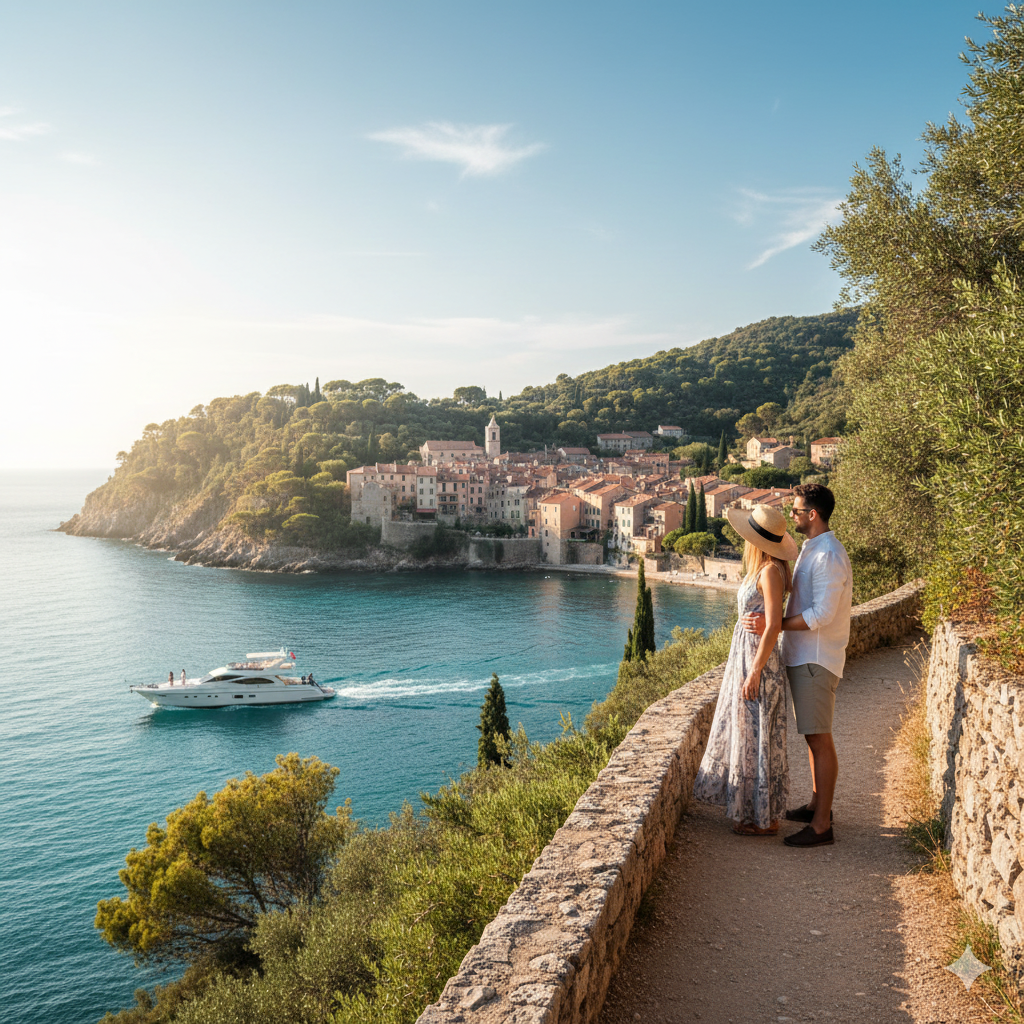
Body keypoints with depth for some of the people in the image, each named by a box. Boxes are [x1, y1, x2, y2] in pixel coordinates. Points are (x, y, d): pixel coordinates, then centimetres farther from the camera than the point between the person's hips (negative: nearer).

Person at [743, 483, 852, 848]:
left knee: (819, 739, -5)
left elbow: (822, 615, -24)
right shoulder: (811, 550, 14)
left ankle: (822, 825, 2)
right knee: (812, 736, 18)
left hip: (816, 659, -10)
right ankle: (817, 804, 31)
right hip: (801, 655, 10)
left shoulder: (828, 556, -18)